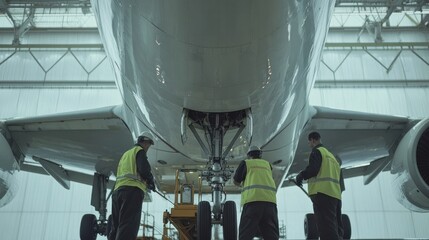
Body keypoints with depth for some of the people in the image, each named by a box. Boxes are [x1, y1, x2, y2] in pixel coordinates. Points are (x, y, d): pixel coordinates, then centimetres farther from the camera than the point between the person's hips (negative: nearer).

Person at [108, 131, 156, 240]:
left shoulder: (126, 154, 31)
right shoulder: (140, 151, 6)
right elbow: (144, 169, -11)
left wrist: (145, 182, 28)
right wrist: (151, 181, 8)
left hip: (117, 190, 8)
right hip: (132, 190, -8)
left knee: (116, 226, 8)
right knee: (128, 227, -16)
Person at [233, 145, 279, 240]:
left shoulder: (245, 163, 15)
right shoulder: (267, 164, 25)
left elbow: (236, 182, 20)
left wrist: (241, 184, 41)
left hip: (253, 199, -3)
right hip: (270, 199, 3)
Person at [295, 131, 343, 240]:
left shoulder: (317, 151, 2)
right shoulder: (331, 155, 28)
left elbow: (312, 169, -14)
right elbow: (340, 179, 27)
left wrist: (300, 176, 2)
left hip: (322, 192, -9)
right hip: (336, 195, 9)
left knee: (326, 228, -14)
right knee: (336, 229, 8)